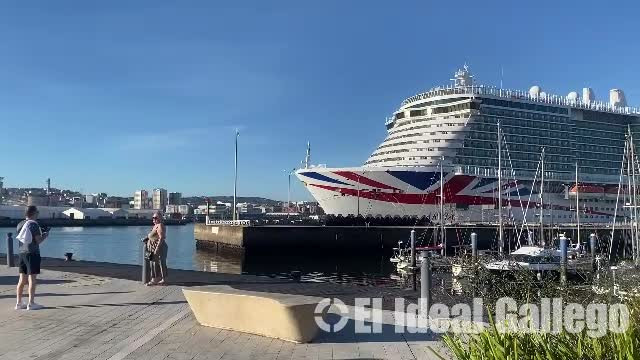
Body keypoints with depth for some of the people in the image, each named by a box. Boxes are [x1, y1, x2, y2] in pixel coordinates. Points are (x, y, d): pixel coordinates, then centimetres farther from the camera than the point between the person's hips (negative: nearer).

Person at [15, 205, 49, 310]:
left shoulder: (20, 225, 10)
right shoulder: (34, 225, -12)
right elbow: (38, 241, -15)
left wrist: (40, 235, 21)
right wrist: (45, 236, 4)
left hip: (22, 253, 7)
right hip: (32, 253, -7)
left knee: (22, 279, 12)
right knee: (32, 279, -3)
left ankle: (18, 303, 15)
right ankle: (31, 303, -1)